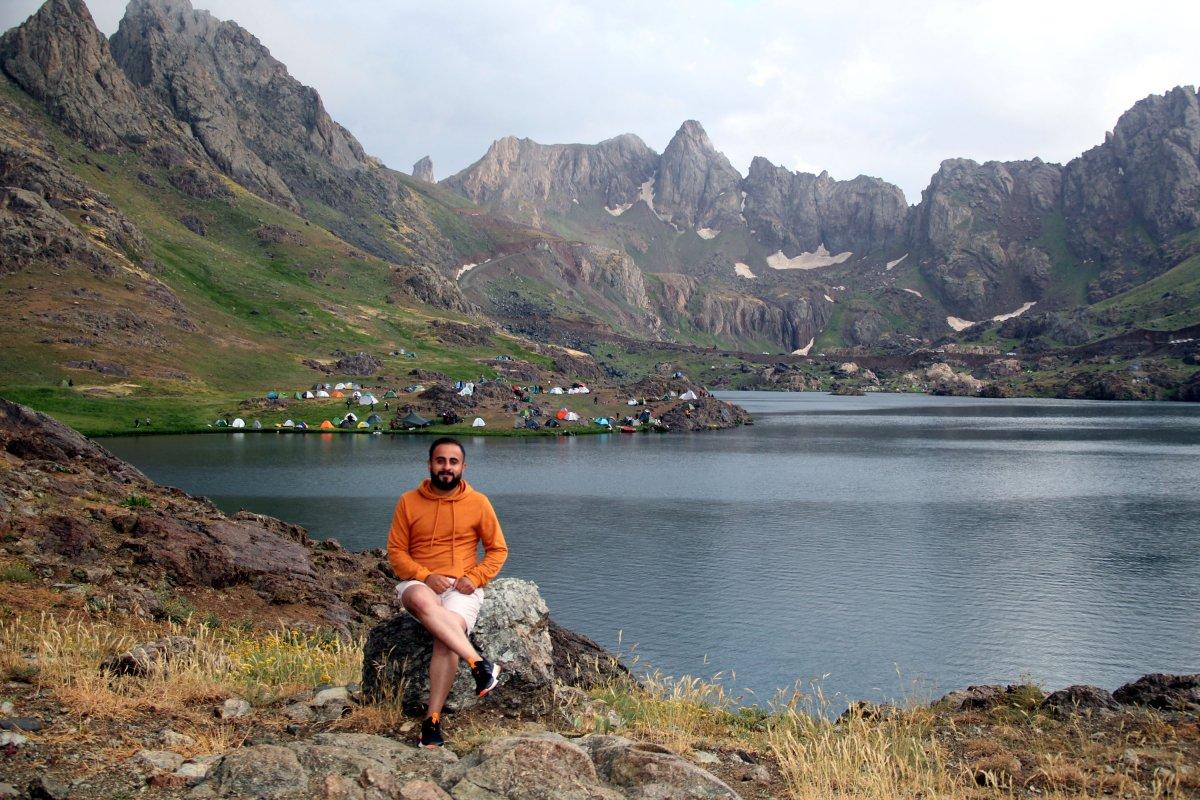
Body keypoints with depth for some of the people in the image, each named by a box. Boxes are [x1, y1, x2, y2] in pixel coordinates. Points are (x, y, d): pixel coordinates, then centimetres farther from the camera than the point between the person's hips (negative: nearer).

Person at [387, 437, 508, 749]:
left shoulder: (478, 503, 7)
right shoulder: (408, 502, 7)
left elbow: (498, 550, 11)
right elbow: (396, 551, 6)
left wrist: (475, 577, -7)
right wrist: (425, 577, -12)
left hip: (461, 588, 0)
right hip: (419, 583, 0)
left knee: (447, 636, -32)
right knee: (422, 600, -39)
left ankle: (432, 721, -31)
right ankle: (479, 664, -44)